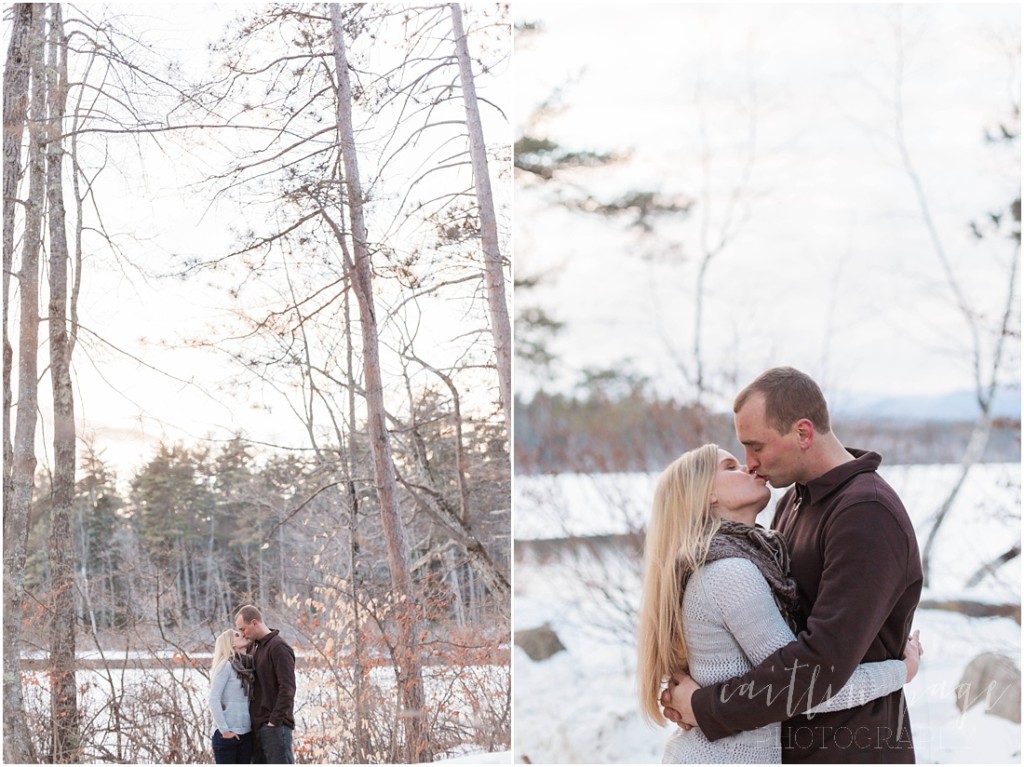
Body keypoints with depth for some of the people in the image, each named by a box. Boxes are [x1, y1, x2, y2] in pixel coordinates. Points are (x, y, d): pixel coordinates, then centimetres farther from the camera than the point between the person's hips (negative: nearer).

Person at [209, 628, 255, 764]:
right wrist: (224, 729, -15)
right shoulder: (226, 665, -9)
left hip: (246, 733, 7)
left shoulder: (247, 666, 12)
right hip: (227, 734, -7)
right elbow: (214, 699, -13)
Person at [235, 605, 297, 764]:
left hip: (275, 726, -9)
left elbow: (287, 688, -17)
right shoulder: (255, 646, 16)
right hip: (258, 726, 9)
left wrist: (275, 720, -17)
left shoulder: (278, 647, -11)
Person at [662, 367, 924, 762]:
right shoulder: (794, 500, 9)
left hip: (850, 752, -8)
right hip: (797, 745, 8)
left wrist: (706, 709, -21)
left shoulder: (867, 515, -21)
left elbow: (822, 661, -28)